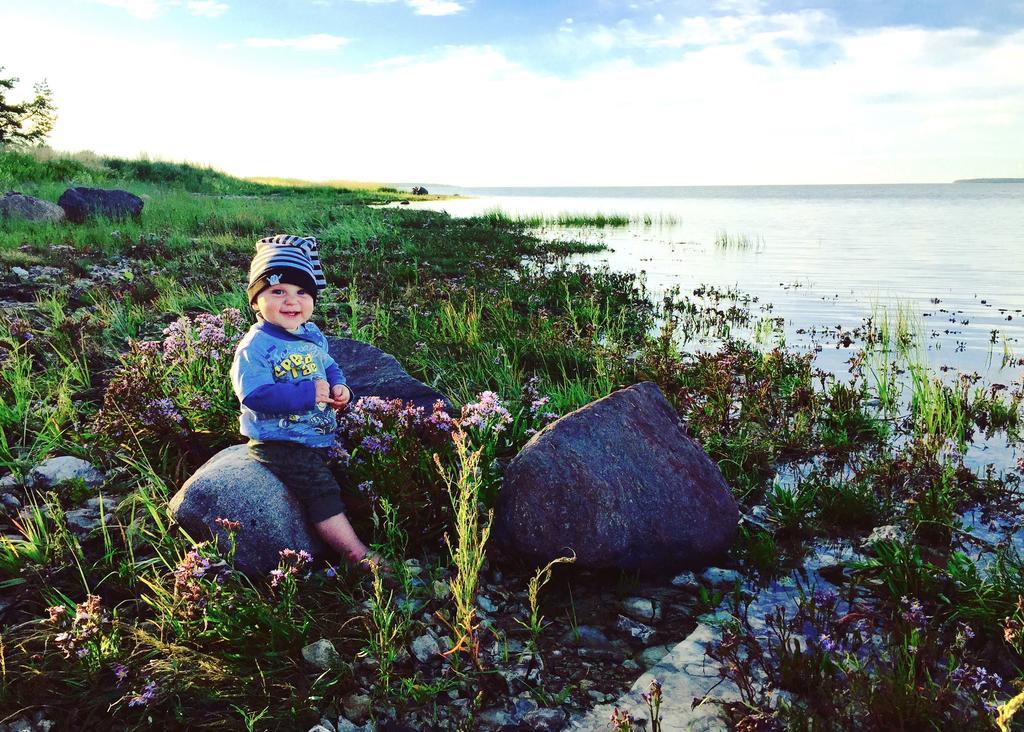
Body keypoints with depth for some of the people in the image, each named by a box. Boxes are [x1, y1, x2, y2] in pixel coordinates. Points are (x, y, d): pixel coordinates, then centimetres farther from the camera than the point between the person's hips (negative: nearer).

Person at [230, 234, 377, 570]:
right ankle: (360, 557, -14)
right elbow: (255, 394, -27)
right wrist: (308, 392, -27)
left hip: (323, 435, 8)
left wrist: (340, 388, -4)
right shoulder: (255, 347, -18)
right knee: (321, 490, -17)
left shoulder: (313, 336, 7)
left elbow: (329, 366, 20)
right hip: (279, 443, -8)